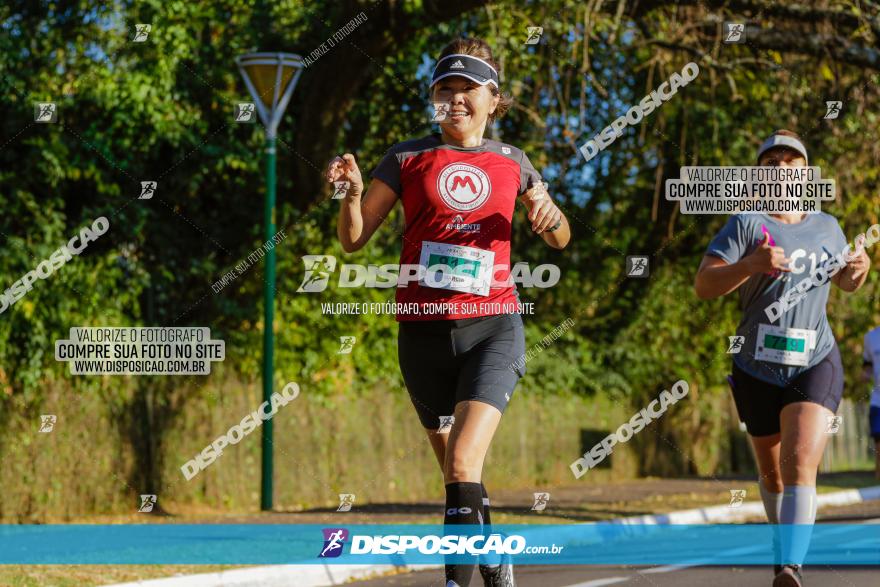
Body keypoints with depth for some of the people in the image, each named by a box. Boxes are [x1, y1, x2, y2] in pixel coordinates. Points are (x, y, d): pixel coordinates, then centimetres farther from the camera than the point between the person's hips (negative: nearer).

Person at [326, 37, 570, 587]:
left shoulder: (511, 162, 9)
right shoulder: (408, 157, 6)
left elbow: (561, 239, 20)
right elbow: (355, 239, 4)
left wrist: (549, 213, -2)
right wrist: (353, 192, -15)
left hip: (493, 329, -2)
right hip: (424, 333, 2)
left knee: (463, 464, -21)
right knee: (458, 472, 12)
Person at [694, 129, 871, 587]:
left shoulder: (826, 227, 7)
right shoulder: (746, 224, -5)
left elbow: (845, 282, 25)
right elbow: (703, 286, -14)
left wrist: (859, 268, 1)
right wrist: (751, 264, -31)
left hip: (815, 364, 0)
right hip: (758, 367, 0)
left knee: (801, 462, -21)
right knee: (772, 472, 15)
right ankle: (785, 538, 42)